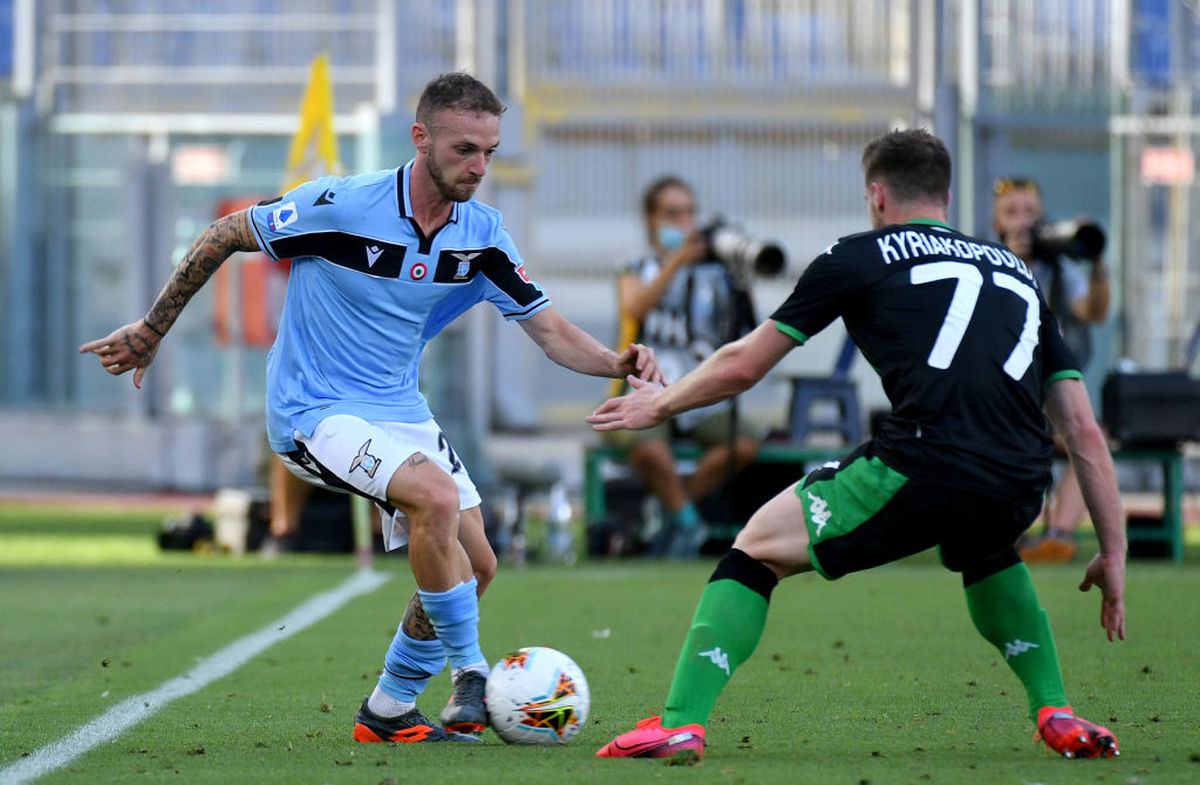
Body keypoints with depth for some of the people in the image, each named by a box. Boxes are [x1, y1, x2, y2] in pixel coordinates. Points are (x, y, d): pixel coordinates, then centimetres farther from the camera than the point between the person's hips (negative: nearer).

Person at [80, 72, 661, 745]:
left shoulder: (483, 235, -4)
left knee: (475, 564, 0)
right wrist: (152, 331, -1)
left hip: (400, 411, 7)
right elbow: (225, 235, -7)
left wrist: (619, 363, -22)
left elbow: (550, 329, -1)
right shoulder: (340, 205, -20)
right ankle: (472, 678, -17)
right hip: (313, 410, -7)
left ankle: (388, 711, 17)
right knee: (437, 495, -30)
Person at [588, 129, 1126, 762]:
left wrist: (659, 404, 39)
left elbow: (742, 366, 21)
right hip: (1018, 490, 5)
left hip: (923, 466, -4)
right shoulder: (1016, 270, 28)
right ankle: (1057, 717, 27)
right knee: (982, 553, 40)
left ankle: (681, 722, 1)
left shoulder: (860, 256, 16)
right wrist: (1113, 552, 27)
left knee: (758, 549, 14)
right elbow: (1084, 431, 23)